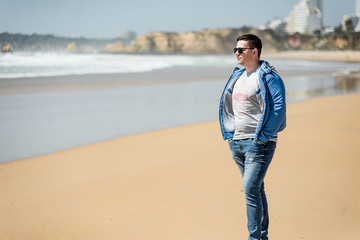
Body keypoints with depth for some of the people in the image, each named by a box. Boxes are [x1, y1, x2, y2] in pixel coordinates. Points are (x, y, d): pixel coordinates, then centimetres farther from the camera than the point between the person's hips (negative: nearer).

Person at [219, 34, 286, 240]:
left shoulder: (269, 77, -11)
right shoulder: (238, 76, 14)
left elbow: (279, 108, -17)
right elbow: (229, 106, 23)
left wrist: (263, 136, -18)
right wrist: (230, 134, 15)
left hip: (258, 144, -8)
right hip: (237, 142, 8)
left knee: (250, 190, -13)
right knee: (256, 190, 15)